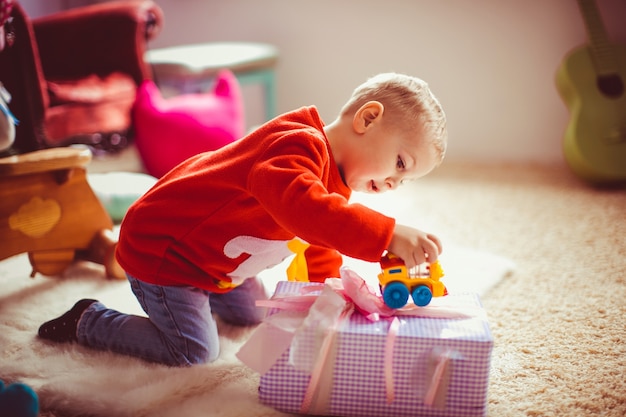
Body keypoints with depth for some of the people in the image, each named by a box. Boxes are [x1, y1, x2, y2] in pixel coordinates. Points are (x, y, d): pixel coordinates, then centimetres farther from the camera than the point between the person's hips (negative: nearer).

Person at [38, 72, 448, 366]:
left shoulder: (333, 185, 3)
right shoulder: (299, 147, -32)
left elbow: (321, 249, 15)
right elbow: (304, 210, -54)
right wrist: (390, 235, -57)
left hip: (206, 250, 10)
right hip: (159, 248, -10)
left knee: (253, 314, 19)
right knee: (195, 351, -9)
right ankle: (89, 320, 8)